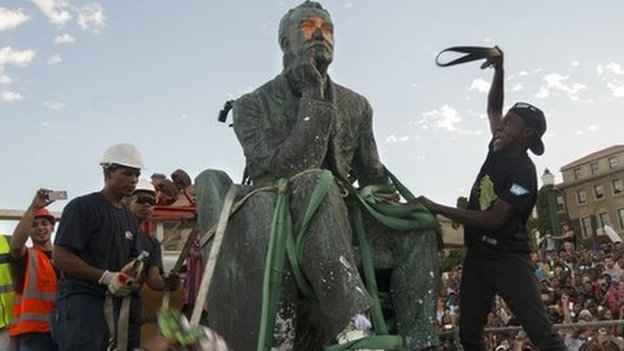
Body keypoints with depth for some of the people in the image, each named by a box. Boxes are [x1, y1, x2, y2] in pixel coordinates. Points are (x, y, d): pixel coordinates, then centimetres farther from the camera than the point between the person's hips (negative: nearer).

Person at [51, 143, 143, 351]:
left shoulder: (130, 218, 18)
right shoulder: (82, 207, -6)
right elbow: (60, 258, -13)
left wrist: (128, 283, 0)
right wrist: (106, 277, -18)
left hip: (112, 303, 7)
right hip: (80, 301, -7)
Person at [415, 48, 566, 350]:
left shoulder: (522, 171, -16)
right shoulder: (498, 151, 7)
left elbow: (493, 220, -22)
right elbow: (492, 109, 21)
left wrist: (437, 208, -20)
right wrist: (499, 69, 7)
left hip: (508, 258, -8)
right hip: (477, 255, 8)